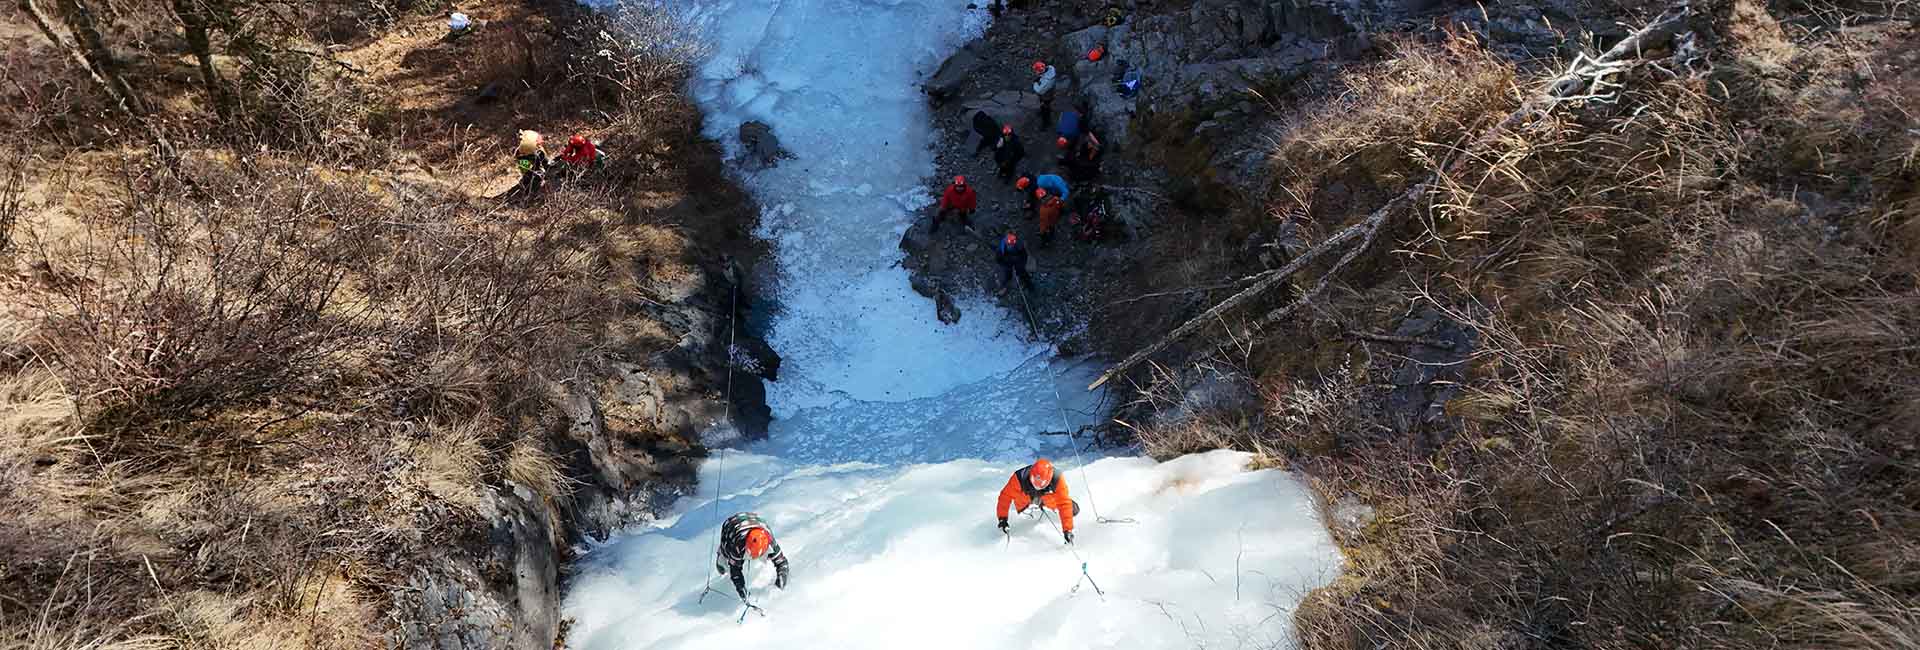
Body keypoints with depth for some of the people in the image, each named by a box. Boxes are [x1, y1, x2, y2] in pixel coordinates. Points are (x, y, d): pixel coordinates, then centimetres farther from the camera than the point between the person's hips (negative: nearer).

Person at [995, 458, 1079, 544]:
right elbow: (1005, 496, -30)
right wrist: (1002, 518, -34)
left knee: (1073, 511, -6)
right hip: (1025, 494, 0)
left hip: (1048, 495, 0)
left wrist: (1067, 530, -44)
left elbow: (1064, 505, -40)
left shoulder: (1056, 479, -41)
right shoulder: (1019, 478, -42)